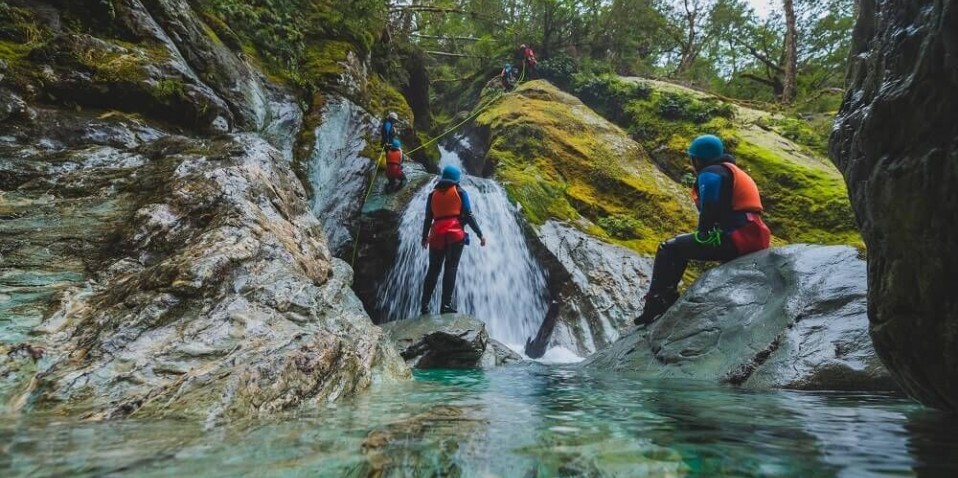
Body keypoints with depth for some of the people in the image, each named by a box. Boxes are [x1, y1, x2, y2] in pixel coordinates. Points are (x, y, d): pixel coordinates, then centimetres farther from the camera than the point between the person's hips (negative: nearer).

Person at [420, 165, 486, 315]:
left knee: (433, 269, 9)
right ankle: (446, 305, -13)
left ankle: (424, 304, 5)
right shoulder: (460, 192, 7)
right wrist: (480, 234, 1)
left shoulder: (433, 194, 17)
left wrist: (424, 238, 26)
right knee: (451, 268, -6)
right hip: (455, 234, -3)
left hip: (437, 235, 4)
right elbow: (468, 215, -1)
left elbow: (428, 218, 17)